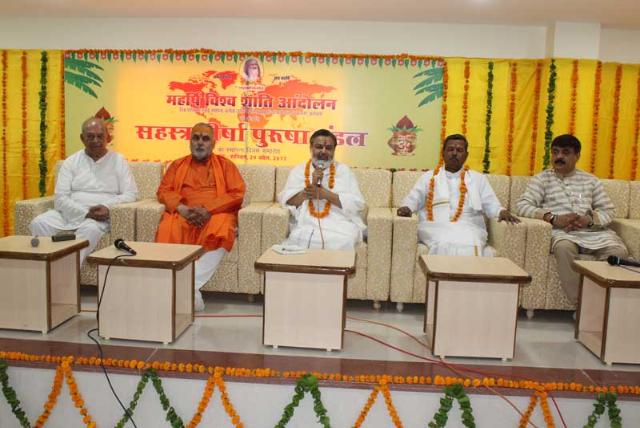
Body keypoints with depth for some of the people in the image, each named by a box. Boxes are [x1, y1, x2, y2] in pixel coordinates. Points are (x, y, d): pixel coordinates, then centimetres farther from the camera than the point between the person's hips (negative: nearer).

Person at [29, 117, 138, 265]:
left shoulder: (118, 160, 8)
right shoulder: (71, 161, 11)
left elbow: (130, 195, 1)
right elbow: (61, 198, 1)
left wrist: (108, 207, -18)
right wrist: (85, 212, -16)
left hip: (100, 216, -3)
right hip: (71, 213, 3)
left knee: (90, 229, -38)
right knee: (39, 223, -25)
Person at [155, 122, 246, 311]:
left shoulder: (225, 164, 14)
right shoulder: (178, 165, 22)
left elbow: (237, 194, 1)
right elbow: (164, 191, 11)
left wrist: (208, 210, -13)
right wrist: (182, 208, -10)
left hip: (216, 213, -2)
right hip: (183, 214, 2)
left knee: (221, 231, -37)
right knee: (167, 230, -33)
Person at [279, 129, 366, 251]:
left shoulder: (344, 171, 10)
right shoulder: (298, 170, 13)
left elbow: (357, 204, 0)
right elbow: (286, 201, 2)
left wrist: (325, 194, -9)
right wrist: (311, 185, -9)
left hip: (340, 226, 0)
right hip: (307, 226, 1)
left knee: (340, 243, -30)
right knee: (299, 240, -29)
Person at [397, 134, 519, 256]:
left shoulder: (478, 178, 23)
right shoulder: (429, 177, 21)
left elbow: (491, 205, 16)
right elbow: (413, 199, 14)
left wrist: (502, 212, -7)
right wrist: (406, 208, -10)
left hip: (468, 228, 1)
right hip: (436, 227, 0)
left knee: (471, 247, -34)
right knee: (444, 246, -35)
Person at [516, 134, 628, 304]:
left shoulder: (590, 180, 20)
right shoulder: (542, 179, 10)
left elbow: (609, 210, 15)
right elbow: (522, 205, -3)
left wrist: (589, 219, -9)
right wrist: (553, 218, -17)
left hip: (592, 231, 3)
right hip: (561, 232, -3)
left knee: (618, 251, -26)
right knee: (564, 247, -38)